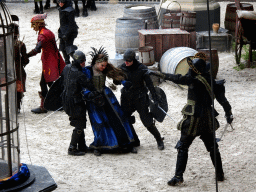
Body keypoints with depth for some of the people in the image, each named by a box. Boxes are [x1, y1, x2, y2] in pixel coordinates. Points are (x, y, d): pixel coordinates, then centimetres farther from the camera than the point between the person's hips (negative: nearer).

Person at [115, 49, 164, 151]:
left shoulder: (141, 68, -12)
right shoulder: (123, 68, -1)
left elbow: (150, 84, -11)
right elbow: (116, 81, 5)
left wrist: (155, 99, -17)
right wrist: (123, 82, -18)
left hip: (140, 99, -4)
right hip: (127, 99, 4)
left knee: (147, 121, -6)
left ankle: (159, 140, 11)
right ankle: (135, 141, 17)